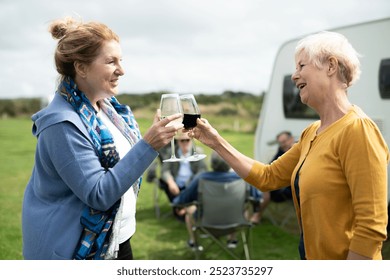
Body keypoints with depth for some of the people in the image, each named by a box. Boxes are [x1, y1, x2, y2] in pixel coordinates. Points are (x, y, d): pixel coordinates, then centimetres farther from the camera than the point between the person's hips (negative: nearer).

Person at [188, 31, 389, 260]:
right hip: (313, 255, 8)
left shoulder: (357, 130, -20)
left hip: (347, 257, -8)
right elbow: (268, 177, 11)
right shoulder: (311, 134, 7)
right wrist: (217, 143, 9)